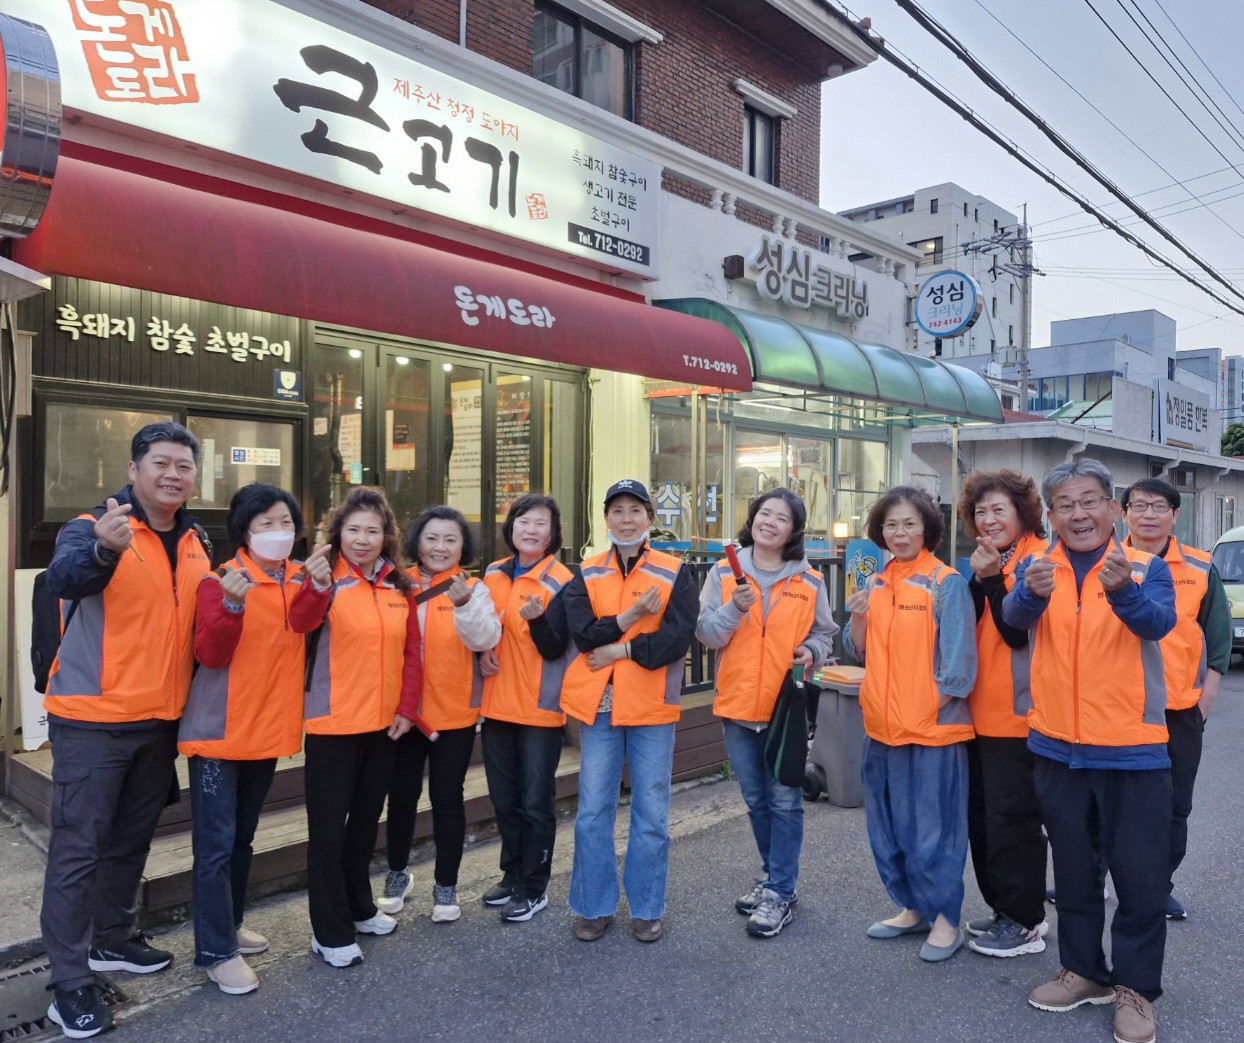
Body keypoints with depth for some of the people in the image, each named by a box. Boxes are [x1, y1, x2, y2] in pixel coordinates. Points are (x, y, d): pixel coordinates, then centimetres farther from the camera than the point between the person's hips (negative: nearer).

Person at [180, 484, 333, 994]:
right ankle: (216, 952, 9)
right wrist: (233, 603, -34)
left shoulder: (301, 580, 4)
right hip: (220, 730, -5)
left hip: (269, 728, 6)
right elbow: (210, 653, -18)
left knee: (242, 838, 19)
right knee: (216, 844, -1)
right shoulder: (221, 580, -9)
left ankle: (230, 925, 33)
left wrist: (317, 584, -36)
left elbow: (302, 622, -17)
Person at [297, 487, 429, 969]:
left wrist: (407, 708, 0)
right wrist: (316, 587, -47)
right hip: (332, 724, -5)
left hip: (383, 724, 5)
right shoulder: (327, 580, -10)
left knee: (366, 820, 20)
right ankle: (330, 933, 19)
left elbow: (411, 652, 8)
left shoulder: (398, 587, 5)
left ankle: (359, 909, 38)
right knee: (328, 828, 5)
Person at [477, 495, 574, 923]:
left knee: (535, 803, 4)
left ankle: (533, 888, 21)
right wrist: (482, 650, -1)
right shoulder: (493, 574, 6)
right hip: (497, 705, 6)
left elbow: (553, 649, -16)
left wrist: (538, 619, -34)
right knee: (505, 799, 18)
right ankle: (513, 875, 35)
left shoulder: (560, 581, -11)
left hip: (540, 709, -6)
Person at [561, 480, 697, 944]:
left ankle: (647, 908, 24)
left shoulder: (674, 573, 1)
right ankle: (594, 906, 24)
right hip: (597, 704, 2)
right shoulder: (586, 575, 7)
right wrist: (631, 617, -16)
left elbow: (677, 638, -11)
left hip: (652, 706, -1)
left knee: (652, 813, 8)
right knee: (593, 811, 8)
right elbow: (581, 631, -8)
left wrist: (619, 649, -13)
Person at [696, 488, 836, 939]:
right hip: (737, 705, 2)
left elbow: (823, 633, 10)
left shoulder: (809, 582, 1)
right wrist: (735, 608, -20)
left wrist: (811, 651, -11)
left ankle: (781, 892, 14)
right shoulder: (724, 574, 1)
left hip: (786, 707, -2)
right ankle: (773, 876, 35)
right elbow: (705, 633, -3)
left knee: (784, 801, 1)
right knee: (756, 800, 16)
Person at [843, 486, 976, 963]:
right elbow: (860, 652, 11)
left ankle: (945, 920, 22)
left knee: (932, 829, 4)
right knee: (888, 827, 16)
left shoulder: (947, 583, -9)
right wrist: (858, 618, -7)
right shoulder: (875, 585, 9)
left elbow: (956, 664, -11)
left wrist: (928, 710, -12)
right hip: (882, 725, 7)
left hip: (933, 727, -6)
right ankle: (913, 909, 33)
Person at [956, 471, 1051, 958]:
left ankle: (1026, 921, 15)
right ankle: (1002, 908, 29)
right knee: (981, 817, 14)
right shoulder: (982, 561, 13)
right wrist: (978, 579, -10)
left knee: (1011, 818, 0)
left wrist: (992, 578, -22)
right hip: (980, 712, 8)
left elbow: (1018, 632, -18)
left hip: (1017, 715, -8)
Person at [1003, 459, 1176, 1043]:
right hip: (1057, 747, 3)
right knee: (1074, 870, 16)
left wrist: (1121, 591, -46)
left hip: (1132, 750, -2)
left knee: (1140, 875, 6)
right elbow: (1014, 616, -20)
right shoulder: (1036, 569, 0)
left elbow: (1158, 624, -24)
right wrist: (1032, 592, -44)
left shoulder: (1147, 568, -5)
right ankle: (1084, 971, 33)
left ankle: (1134, 987, 24)